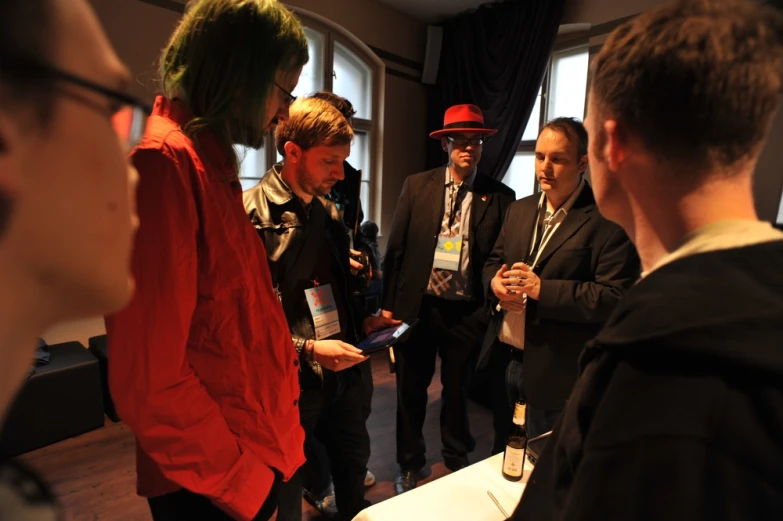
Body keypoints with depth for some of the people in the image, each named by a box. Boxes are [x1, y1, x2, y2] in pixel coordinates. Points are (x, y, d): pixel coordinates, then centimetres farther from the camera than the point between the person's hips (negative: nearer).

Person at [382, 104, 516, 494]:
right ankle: (410, 465, 38)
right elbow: (396, 248, 1)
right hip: (417, 305, 1)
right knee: (411, 390, 15)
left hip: (467, 311, 0)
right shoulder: (417, 186, 0)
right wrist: (389, 302, 0)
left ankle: (457, 461, 43)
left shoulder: (500, 197, -2)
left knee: (457, 389, 18)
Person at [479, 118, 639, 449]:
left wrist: (542, 288, -26)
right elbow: (493, 261, 15)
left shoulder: (607, 220, -14)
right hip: (502, 359, 6)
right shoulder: (519, 210, 9)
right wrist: (495, 283, -8)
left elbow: (616, 297, -19)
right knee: (501, 456, 24)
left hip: (554, 370, -6)